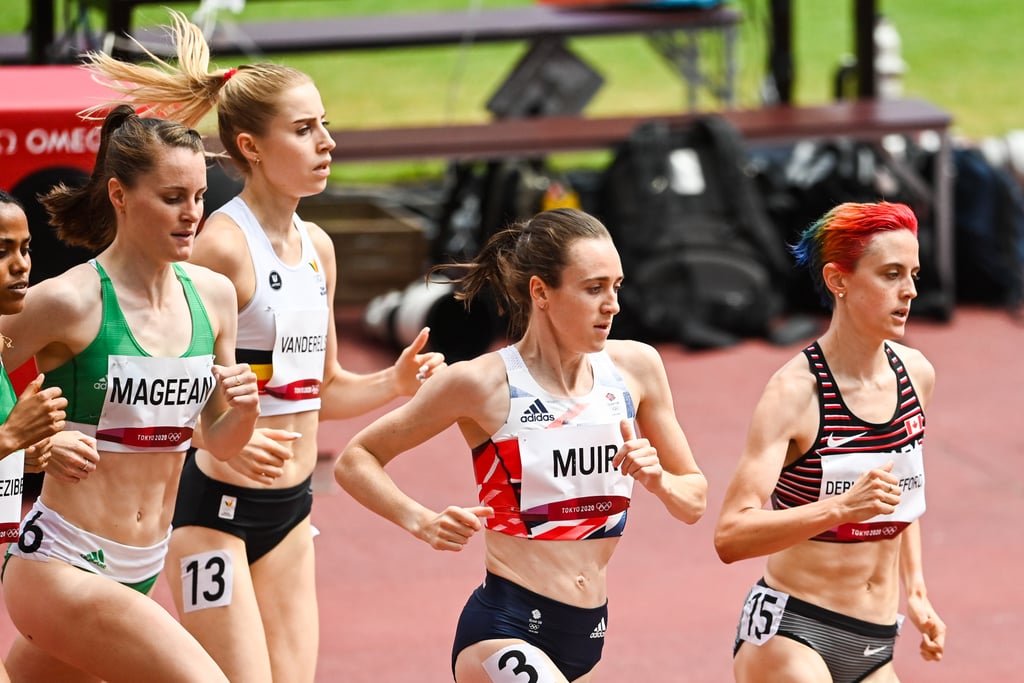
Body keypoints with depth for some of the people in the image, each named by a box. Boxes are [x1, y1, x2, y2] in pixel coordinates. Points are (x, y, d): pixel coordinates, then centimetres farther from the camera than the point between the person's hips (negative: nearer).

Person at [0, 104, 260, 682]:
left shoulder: (213, 294, 7)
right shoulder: (70, 302, -12)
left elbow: (218, 442, 16)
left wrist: (244, 410, -4)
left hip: (141, 570, 7)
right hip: (62, 565, -7)